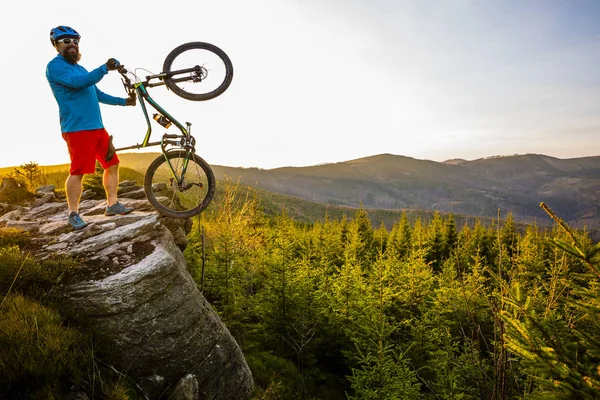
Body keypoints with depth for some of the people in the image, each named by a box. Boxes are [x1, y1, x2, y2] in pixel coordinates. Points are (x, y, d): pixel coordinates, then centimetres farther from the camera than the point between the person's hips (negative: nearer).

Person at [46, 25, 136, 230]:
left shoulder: (80, 68, 25)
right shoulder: (54, 66, -3)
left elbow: (99, 95, 27)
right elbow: (78, 82, -22)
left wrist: (123, 101, 17)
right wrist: (105, 68, -28)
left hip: (97, 127, 9)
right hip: (77, 129, -9)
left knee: (112, 164, 7)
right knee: (78, 171, -8)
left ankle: (112, 204, 16)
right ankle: (73, 214, 1)